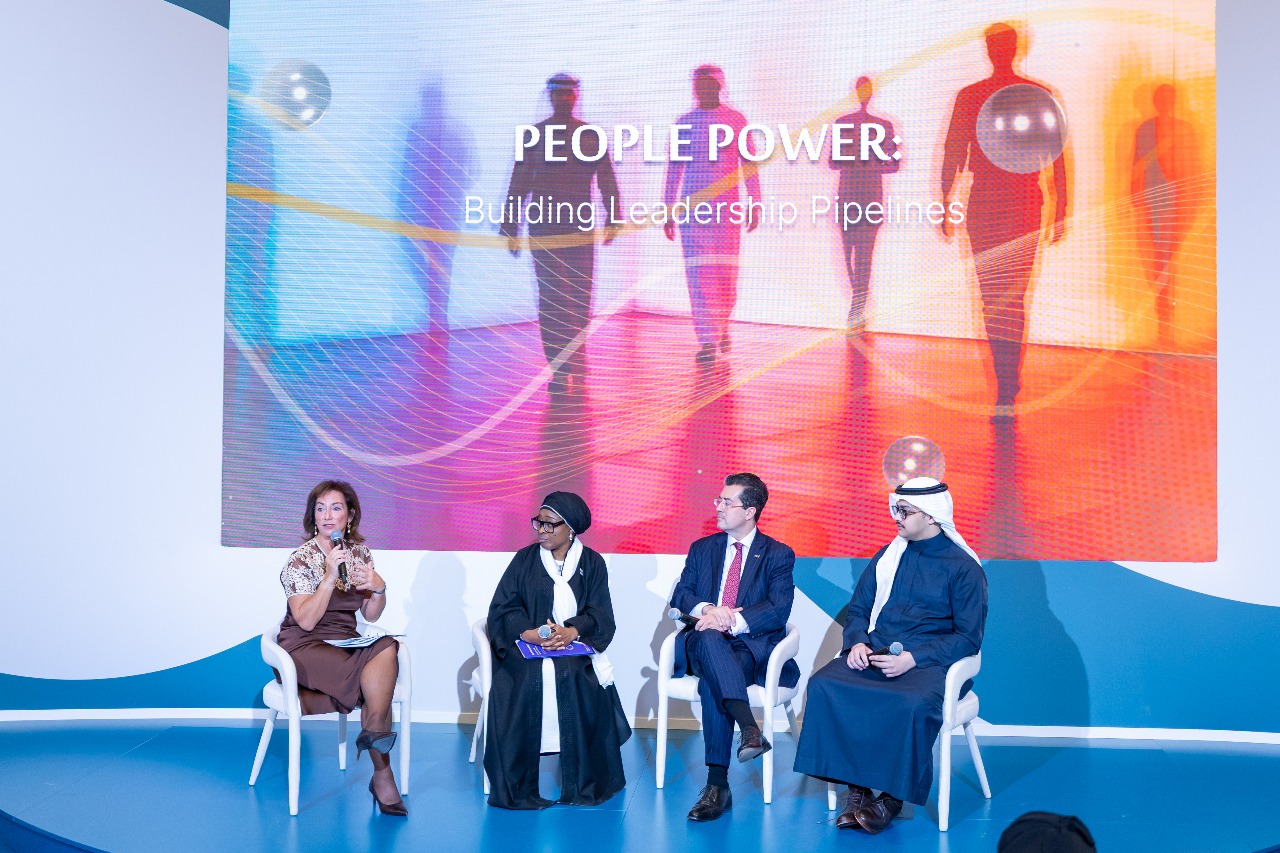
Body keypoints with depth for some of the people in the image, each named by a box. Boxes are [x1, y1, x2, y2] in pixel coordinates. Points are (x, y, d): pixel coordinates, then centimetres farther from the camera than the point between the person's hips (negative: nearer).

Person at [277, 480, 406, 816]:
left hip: (347, 644, 5)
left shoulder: (360, 553, 9)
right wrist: (330, 576, -22)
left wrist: (379, 588, -9)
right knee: (383, 671, -28)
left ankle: (373, 735, -21)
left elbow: (371, 615, 11)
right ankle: (383, 773, -20)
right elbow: (306, 621, -16)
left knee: (387, 649, -29)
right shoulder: (301, 559, -7)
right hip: (306, 648, -5)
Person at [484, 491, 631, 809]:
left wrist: (571, 631, -22)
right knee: (525, 680, -31)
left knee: (582, 684, -31)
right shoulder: (525, 559, 10)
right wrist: (528, 633, -19)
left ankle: (584, 786, -16)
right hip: (526, 645, 0)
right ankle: (516, 788, -22)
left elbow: (599, 614, 0)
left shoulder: (592, 563, 9)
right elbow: (503, 608, 1)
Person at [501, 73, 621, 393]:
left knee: (580, 296, 5)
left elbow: (607, 180, 9)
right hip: (543, 228, -1)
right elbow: (518, 184, 8)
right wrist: (511, 228, 4)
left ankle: (576, 364, 20)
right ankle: (559, 369, -8)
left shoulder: (592, 135, 9)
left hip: (581, 226, 1)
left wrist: (613, 220, -1)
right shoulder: (533, 135, 7)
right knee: (552, 297, -7)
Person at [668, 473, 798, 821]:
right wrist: (706, 609, -14)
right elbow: (680, 596, 9)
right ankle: (749, 728, -53)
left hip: (752, 646, -2)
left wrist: (734, 621, -22)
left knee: (712, 682, -36)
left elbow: (778, 610, -7)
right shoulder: (702, 549, 19)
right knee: (709, 637, -38)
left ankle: (718, 784, -39)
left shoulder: (778, 555, 7)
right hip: (703, 644, 2)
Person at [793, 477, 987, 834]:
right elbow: (857, 611, 19)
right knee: (823, 685, -26)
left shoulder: (963, 567, 1)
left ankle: (893, 796, -18)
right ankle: (856, 787, -20)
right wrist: (857, 643, -5)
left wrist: (913, 658, -18)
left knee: (914, 704, -39)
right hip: (875, 654, 5)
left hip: (929, 662, -4)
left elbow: (969, 636, -5)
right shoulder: (887, 557, 16)